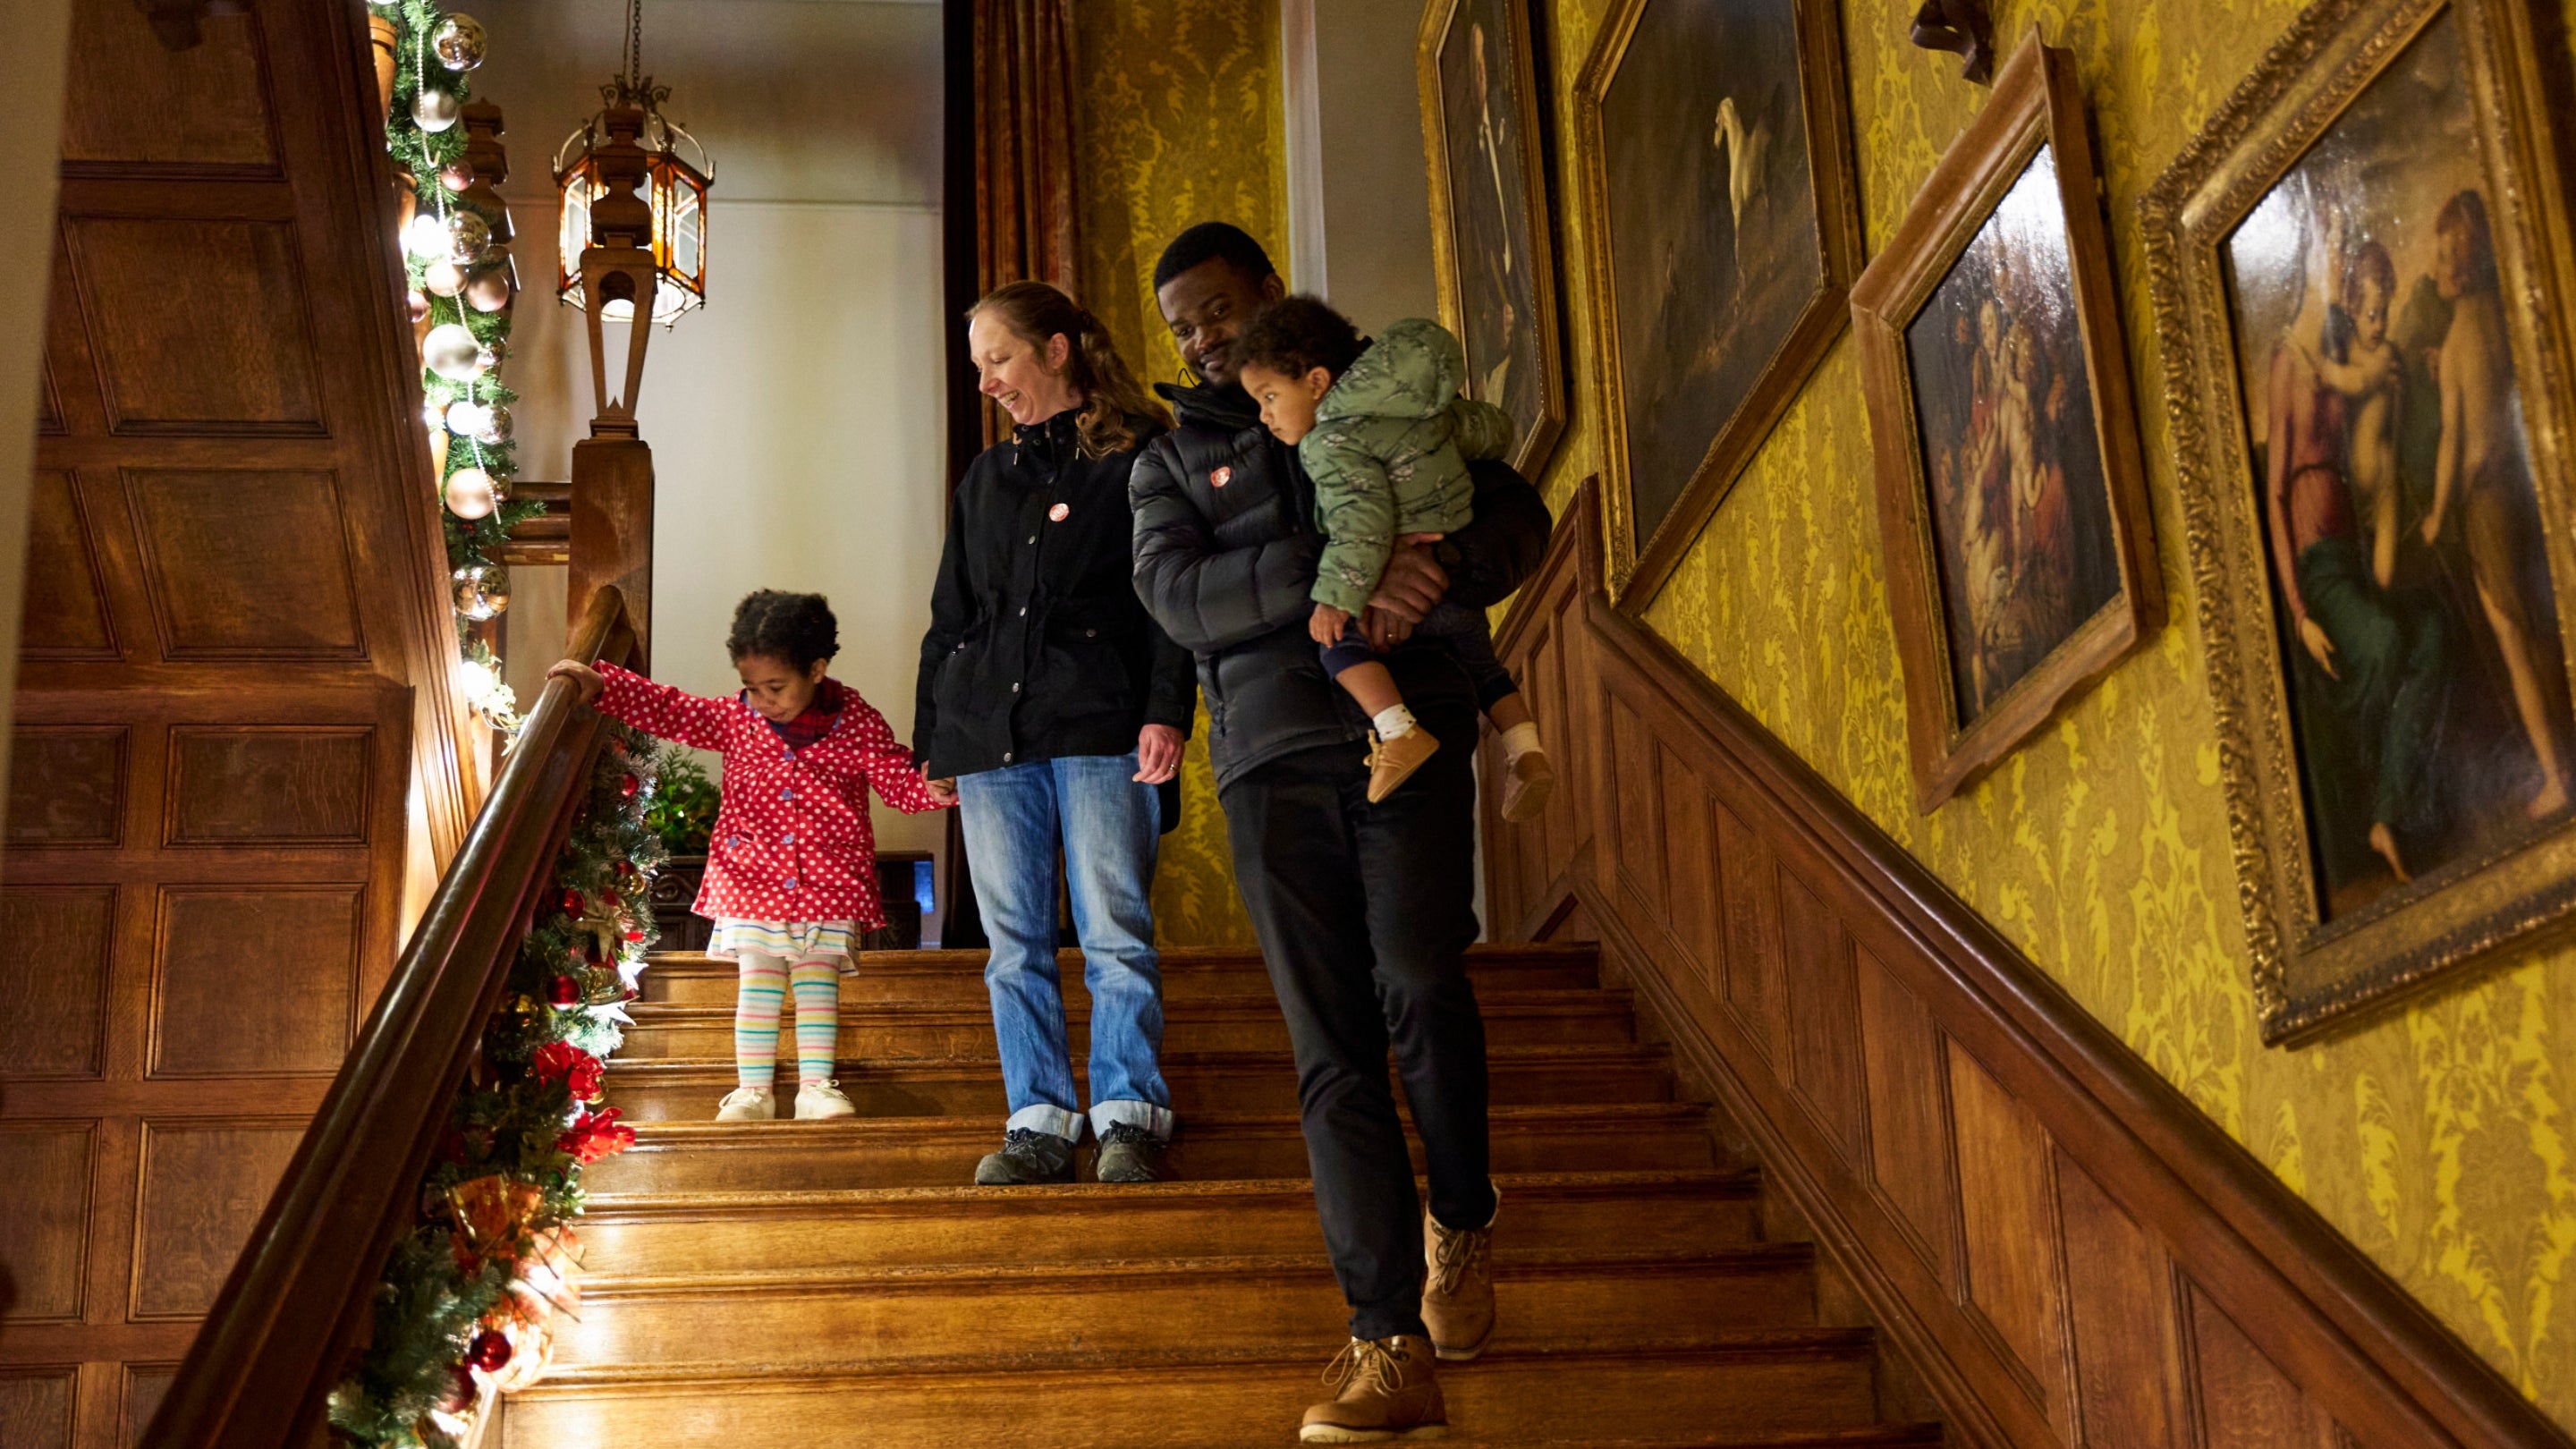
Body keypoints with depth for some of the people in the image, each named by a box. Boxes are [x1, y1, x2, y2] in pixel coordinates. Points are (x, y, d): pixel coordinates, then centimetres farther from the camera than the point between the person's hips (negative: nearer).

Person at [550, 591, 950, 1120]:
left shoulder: (856, 724, -6)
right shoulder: (736, 719, -1)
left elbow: (897, 776, -7)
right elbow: (667, 709, 0)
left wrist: (932, 785, -28)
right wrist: (598, 682, -8)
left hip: (829, 883, -1)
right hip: (753, 880, 1)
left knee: (818, 982, 2)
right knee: (758, 983, 1)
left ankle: (816, 1086, 6)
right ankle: (752, 1088, 5)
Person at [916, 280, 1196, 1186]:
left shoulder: (1139, 457, 5)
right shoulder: (984, 480, 21)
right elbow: (949, 619, 23)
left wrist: (1166, 710, -14)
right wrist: (933, 738, 18)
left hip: (1102, 729, -5)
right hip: (990, 735, 5)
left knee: (1114, 932, -6)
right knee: (1016, 943, 3)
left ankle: (1128, 1114, 1)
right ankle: (1038, 1122, 7)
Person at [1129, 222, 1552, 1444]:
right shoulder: (1171, 460, 20)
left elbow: (1518, 516, 10)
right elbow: (1178, 595, 0)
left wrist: (1436, 571, -13)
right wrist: (1337, 572, -15)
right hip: (1272, 758, 1)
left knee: (1416, 987, -18)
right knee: (1332, 1050, -5)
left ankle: (1463, 1222, 11)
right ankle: (1390, 1346, -7)